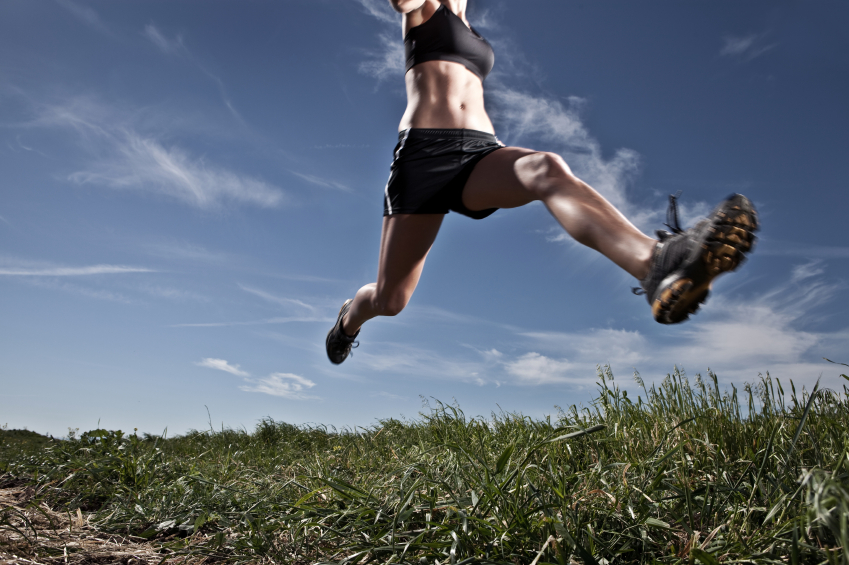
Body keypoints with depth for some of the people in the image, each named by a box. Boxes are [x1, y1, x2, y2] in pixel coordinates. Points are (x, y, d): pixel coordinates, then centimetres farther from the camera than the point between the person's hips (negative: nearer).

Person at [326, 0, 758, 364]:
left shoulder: (473, 36, 32)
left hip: (480, 153, 4)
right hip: (424, 152, -3)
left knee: (547, 170, -32)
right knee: (390, 300, -1)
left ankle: (658, 265, -58)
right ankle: (350, 317, 36)